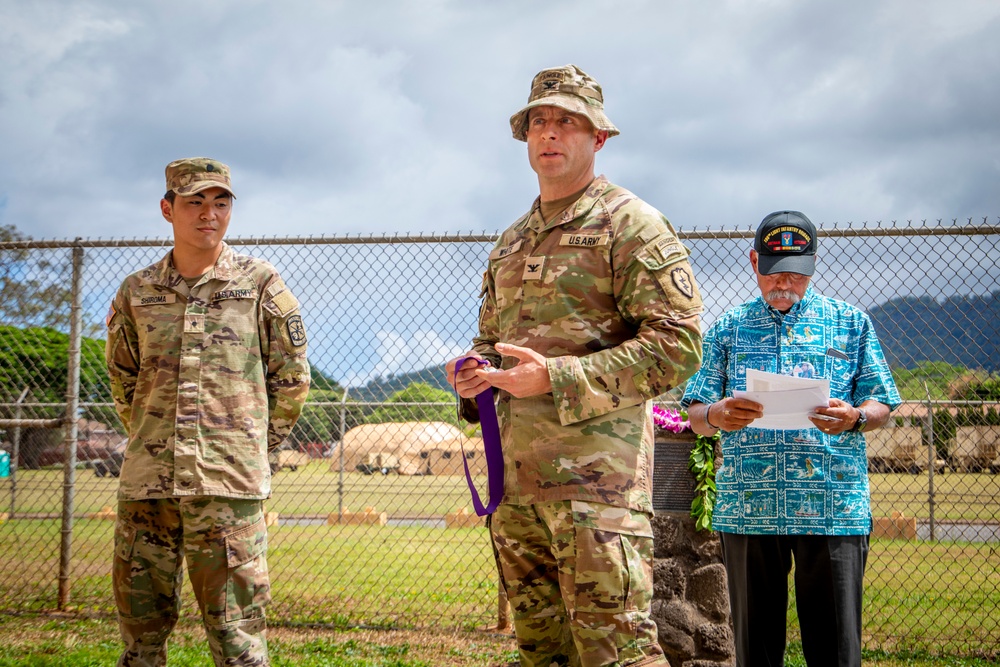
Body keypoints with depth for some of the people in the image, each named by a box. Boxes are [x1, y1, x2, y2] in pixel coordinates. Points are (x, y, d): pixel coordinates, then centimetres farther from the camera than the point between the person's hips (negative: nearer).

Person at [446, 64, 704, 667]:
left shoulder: (631, 225, -3)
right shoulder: (512, 242, 21)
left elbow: (678, 346, -13)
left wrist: (555, 378, -18)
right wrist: (474, 371, 6)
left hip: (596, 473, -8)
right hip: (516, 474, 8)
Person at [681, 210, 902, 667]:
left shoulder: (850, 323, 12)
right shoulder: (728, 329, 14)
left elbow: (880, 405, 9)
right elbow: (695, 417, 10)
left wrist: (855, 417, -15)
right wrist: (717, 415, -14)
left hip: (832, 507, -1)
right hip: (747, 508, 1)